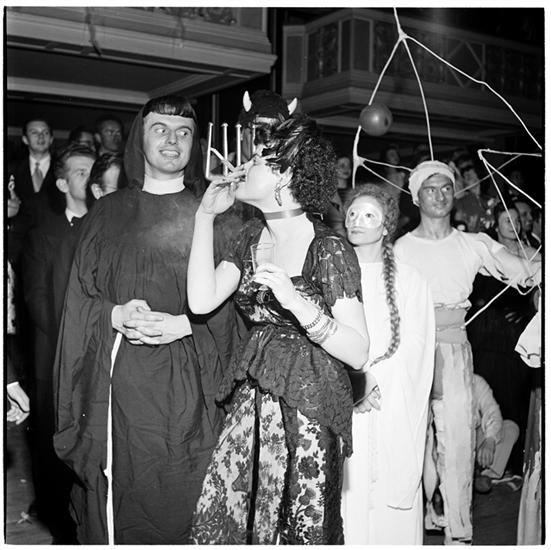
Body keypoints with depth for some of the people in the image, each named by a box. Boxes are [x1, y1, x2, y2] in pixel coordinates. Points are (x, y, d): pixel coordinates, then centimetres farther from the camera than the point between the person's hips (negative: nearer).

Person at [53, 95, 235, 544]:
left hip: (183, 383, -2)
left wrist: (183, 325, -16)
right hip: (114, 383, 2)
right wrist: (115, 316, -11)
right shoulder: (107, 213, 11)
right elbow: (80, 296, 8)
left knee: (172, 504, 3)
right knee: (114, 502, 8)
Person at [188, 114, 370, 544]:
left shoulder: (329, 250, -12)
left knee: (299, 531, 5)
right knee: (218, 525, 5)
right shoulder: (252, 237, 8)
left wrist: (296, 302, -28)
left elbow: (358, 354, -15)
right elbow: (202, 301, -3)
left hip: (308, 411, -5)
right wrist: (206, 216, -1)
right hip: (252, 405, 6)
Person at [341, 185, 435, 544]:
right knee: (344, 500, 2)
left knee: (389, 506, 2)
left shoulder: (409, 281, 4)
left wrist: (372, 381, -13)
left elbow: (412, 353, -1)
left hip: (389, 413, -1)